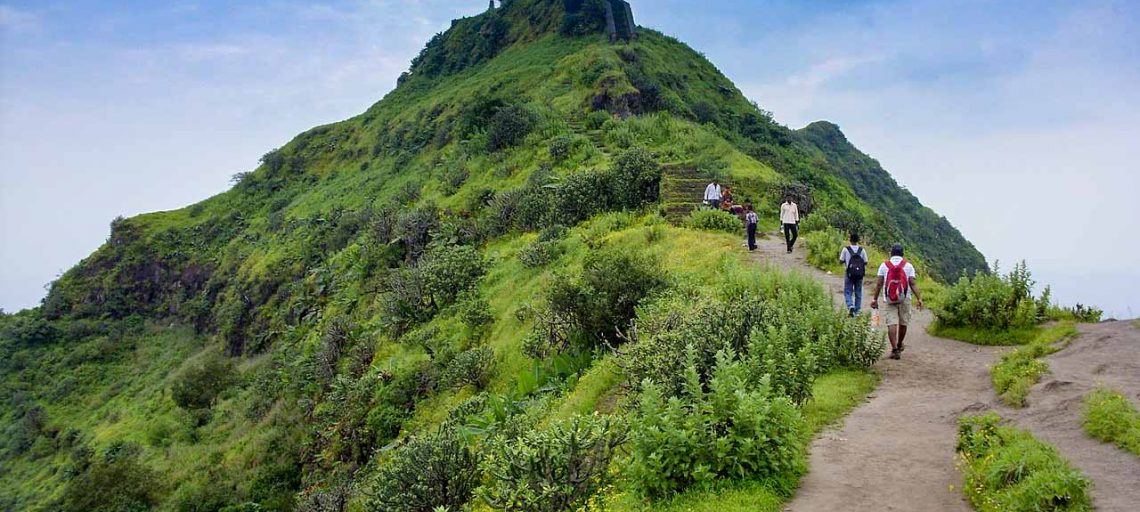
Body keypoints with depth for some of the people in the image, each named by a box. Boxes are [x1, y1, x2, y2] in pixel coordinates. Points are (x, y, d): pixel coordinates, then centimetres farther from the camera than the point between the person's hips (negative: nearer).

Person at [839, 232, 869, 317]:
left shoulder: (846, 249, -8)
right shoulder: (862, 250, -2)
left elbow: (841, 261, -4)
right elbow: (865, 262, 0)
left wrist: (840, 254, 13)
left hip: (849, 274, -2)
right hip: (859, 275, 2)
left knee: (848, 292, 5)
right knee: (858, 293, 11)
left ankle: (850, 306, -18)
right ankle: (856, 311, 15)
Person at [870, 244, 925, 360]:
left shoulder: (884, 265, 3)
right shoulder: (908, 265, 2)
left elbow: (878, 284, 0)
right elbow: (912, 283, -4)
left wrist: (875, 299, 4)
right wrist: (919, 298, -3)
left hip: (889, 299, -1)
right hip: (904, 299, 1)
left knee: (891, 323, -4)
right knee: (903, 323, 16)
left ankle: (895, 349, -13)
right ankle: (899, 345, 31)